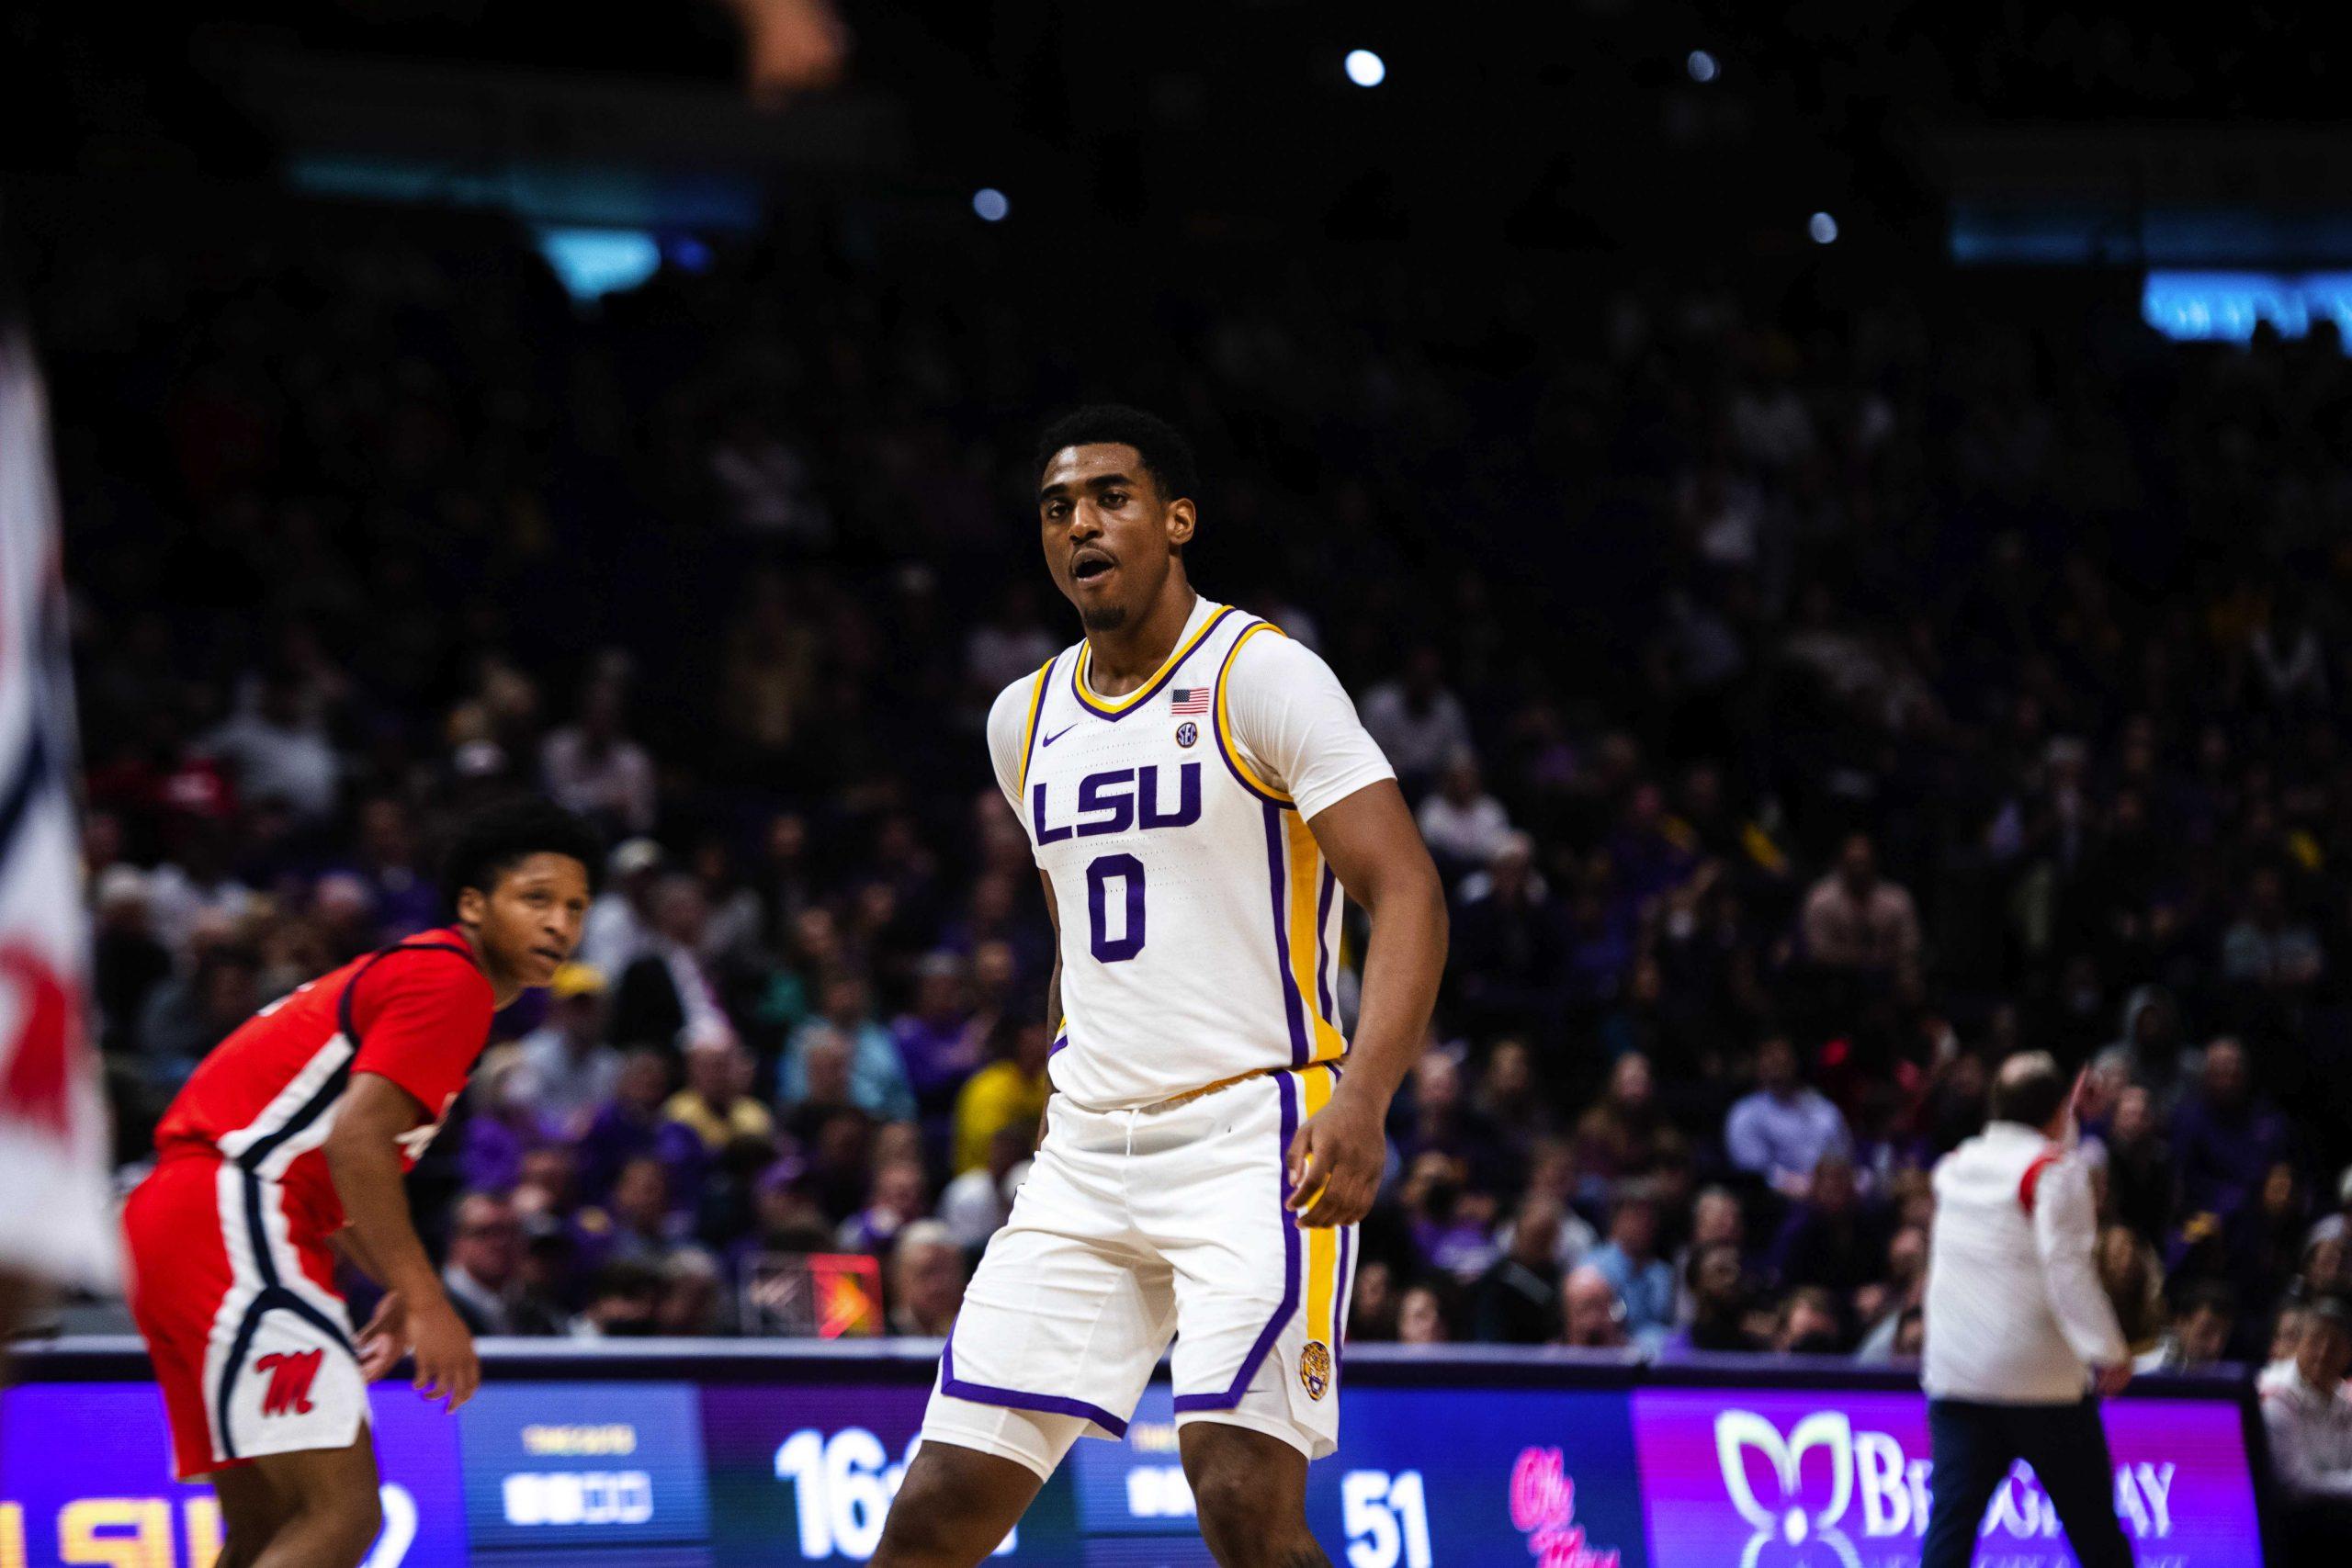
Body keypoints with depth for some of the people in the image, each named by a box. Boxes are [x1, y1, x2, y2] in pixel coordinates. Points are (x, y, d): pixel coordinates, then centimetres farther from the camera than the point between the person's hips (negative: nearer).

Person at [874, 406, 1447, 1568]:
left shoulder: (1261, 676, -6)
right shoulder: (1027, 718, 15)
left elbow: (1405, 890, -14)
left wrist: (1363, 1098, -28)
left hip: (1252, 1136, -6)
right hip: (1087, 1159, 6)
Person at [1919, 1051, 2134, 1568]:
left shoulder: (1954, 1167, 11)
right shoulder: (2056, 1169, -7)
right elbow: (2067, 1266, -17)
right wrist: (2110, 1351, -16)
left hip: (1952, 1370, 5)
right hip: (2040, 1375, -5)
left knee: (1950, 1524, -2)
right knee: (2092, 1524, 8)